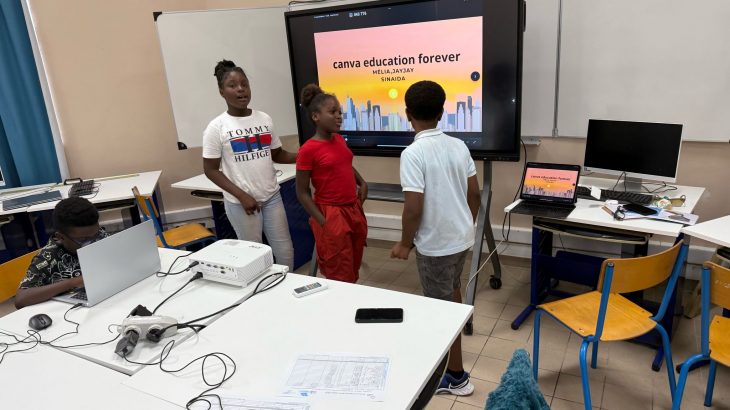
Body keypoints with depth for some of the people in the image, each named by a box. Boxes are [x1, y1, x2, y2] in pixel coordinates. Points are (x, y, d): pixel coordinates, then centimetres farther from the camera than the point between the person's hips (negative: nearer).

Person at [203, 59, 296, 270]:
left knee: (285, 251, 12)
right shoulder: (217, 127, -8)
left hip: (272, 196, 4)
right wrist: (241, 195, -16)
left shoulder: (264, 119, 3)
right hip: (240, 203, -4)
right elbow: (211, 170, -6)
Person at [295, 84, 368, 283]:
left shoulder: (339, 139, 5)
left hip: (354, 210, 7)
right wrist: (322, 221, -17)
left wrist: (362, 183, 8)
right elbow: (302, 192, -12)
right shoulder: (308, 150, -16)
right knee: (340, 277, 4)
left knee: (353, 270, 19)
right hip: (331, 215, -7)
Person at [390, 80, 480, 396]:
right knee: (451, 291, 29)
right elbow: (475, 194, 6)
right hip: (461, 237, 8)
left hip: (435, 243, -7)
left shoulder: (413, 154, -22)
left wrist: (405, 243, -9)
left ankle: (456, 376, 20)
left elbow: (414, 208, -24)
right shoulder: (459, 146, 0)